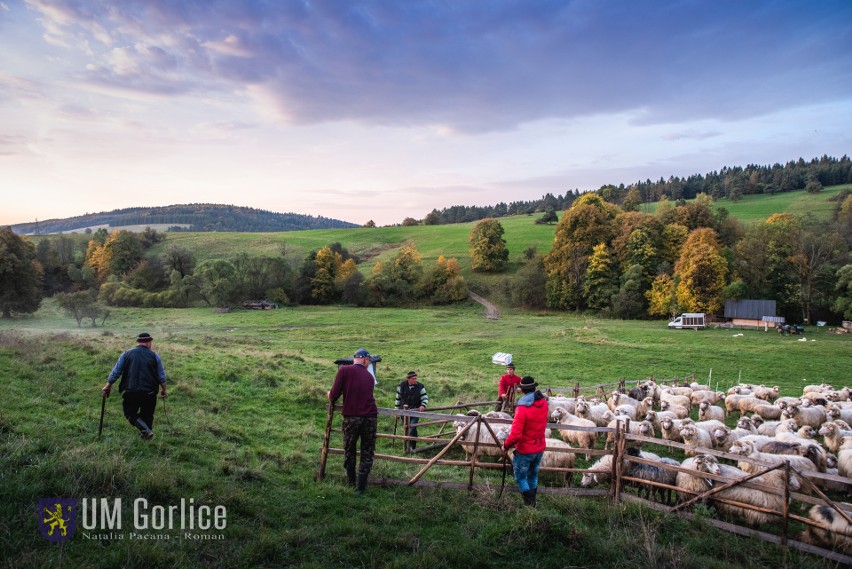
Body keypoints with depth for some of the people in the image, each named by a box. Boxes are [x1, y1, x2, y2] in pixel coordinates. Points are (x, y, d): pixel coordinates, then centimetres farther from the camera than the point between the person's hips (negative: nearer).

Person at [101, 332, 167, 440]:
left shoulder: (127, 354, 4)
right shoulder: (154, 356, 2)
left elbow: (115, 372, 6)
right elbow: (161, 376, 5)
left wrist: (108, 386, 19)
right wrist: (163, 390, 18)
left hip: (130, 392, 0)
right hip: (149, 392, 0)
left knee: (130, 413, 12)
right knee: (147, 415, 18)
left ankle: (145, 430, -8)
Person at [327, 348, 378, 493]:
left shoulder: (343, 370, 1)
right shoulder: (369, 376, 13)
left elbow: (334, 394, -3)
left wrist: (330, 397, 19)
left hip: (351, 417, -2)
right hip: (370, 417, 2)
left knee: (349, 450, 18)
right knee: (367, 452, 12)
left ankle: (351, 481, 30)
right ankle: (361, 486, 12)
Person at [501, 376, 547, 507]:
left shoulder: (522, 408, -27)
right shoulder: (543, 403, -6)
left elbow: (515, 434, -29)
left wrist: (506, 445, -10)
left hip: (525, 450, -7)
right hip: (540, 448, 7)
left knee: (520, 478, 11)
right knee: (533, 476, 24)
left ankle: (529, 503, 12)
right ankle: (533, 502, 36)